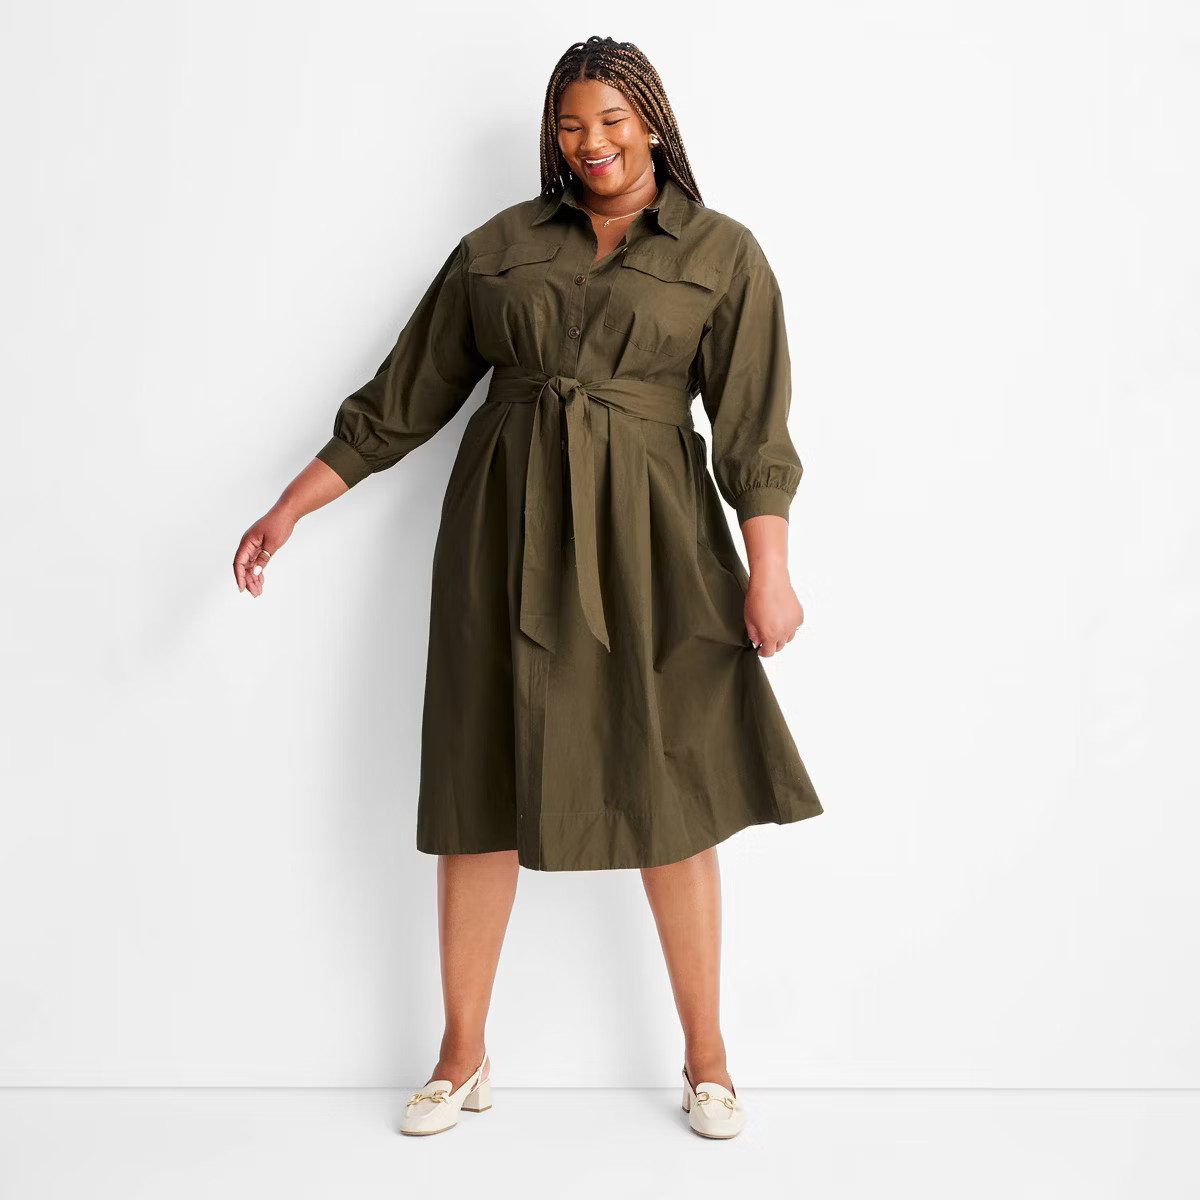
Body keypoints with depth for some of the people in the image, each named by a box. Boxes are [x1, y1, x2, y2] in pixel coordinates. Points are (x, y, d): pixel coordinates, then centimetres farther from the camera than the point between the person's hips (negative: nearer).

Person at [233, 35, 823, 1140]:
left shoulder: (723, 254, 6)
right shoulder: (500, 246, 10)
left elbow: (754, 427, -1)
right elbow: (405, 395, 11)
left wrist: (769, 571, -13)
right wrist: (291, 507, 8)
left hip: (642, 534, -2)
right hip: (506, 523, 2)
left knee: (667, 793, 1)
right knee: (482, 785, 5)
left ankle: (706, 1060, 19)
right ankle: (463, 1058, 20)